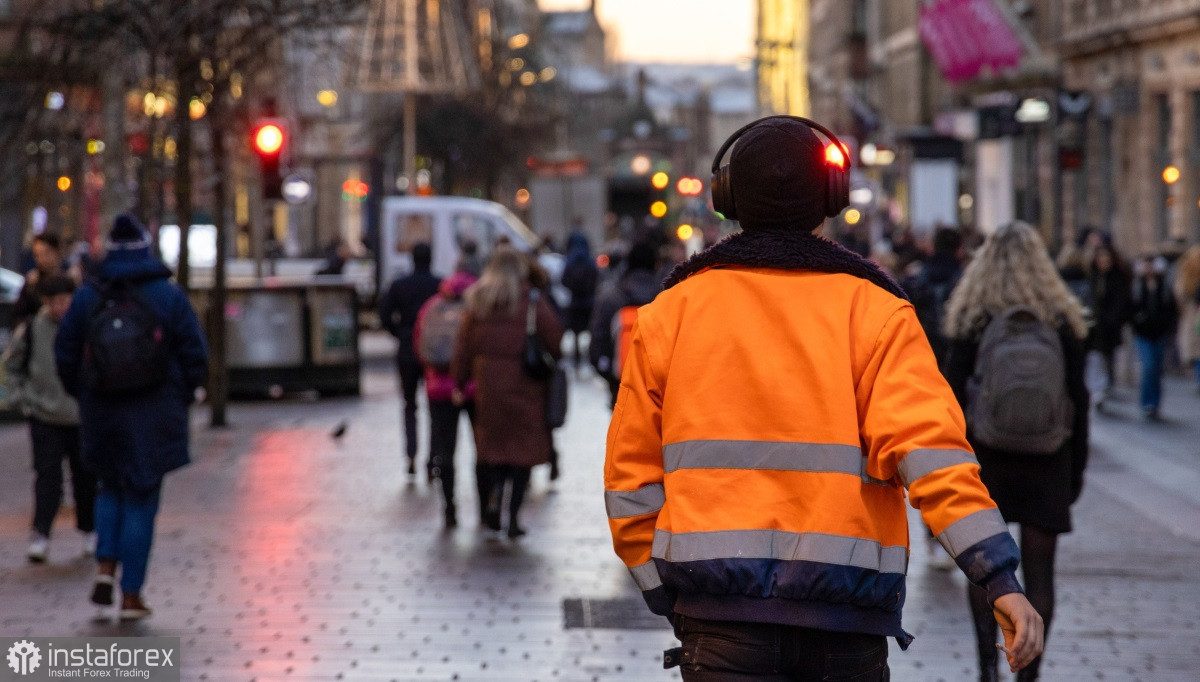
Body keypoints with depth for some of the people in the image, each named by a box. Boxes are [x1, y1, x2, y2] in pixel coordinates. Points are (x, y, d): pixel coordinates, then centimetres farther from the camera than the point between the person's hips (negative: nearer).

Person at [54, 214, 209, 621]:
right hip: (155, 416, -2)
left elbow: (65, 355, 1)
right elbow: (196, 356, -5)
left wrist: (84, 397, 15)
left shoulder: (87, 297, -2)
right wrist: (180, 399, 10)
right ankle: (131, 595, 4)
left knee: (111, 488, 23)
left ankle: (105, 568, 4)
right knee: (142, 499, 5)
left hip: (102, 415, 2)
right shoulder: (169, 296, -6)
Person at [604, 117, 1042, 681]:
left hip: (724, 613, 0)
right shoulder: (873, 311, 1)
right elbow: (930, 448, -13)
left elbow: (632, 475, 8)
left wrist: (668, 599, 15)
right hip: (846, 615, 0)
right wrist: (999, 577, -17)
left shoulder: (672, 312, 6)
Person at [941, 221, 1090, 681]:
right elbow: (1078, 400, 2)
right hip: (1047, 462, 0)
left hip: (986, 457, 0)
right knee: (1039, 571, 6)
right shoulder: (1062, 320, -1)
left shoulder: (972, 319, -4)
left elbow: (951, 397, -5)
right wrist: (1077, 467, 10)